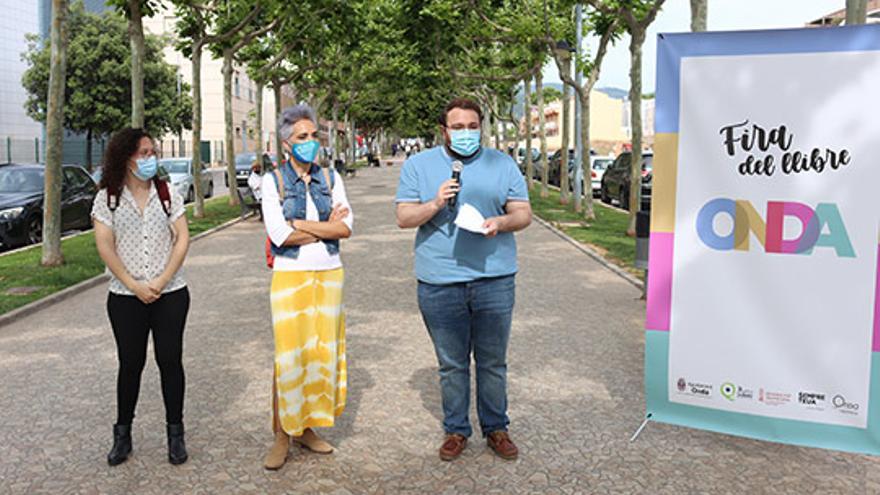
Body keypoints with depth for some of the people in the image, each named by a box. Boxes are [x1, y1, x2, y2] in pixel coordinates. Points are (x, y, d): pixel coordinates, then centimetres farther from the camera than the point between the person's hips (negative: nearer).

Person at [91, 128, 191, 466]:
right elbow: (105, 245, -4)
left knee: (170, 361, 4)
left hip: (170, 295, 1)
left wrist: (161, 281, -11)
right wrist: (134, 286, -12)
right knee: (130, 363, 7)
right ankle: (122, 434, 23)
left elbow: (182, 240, -1)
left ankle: (175, 432, 17)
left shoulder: (168, 194, 4)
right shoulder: (107, 197, 1)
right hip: (125, 298, 0)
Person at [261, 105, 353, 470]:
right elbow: (279, 234, -13)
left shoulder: (330, 177, 8)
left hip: (329, 275, 3)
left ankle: (306, 427, 23)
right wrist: (326, 227, -7)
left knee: (323, 353, 8)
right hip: (290, 276, -3)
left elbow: (346, 227, -5)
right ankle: (282, 436, 12)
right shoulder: (273, 181, 0)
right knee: (288, 356, -1)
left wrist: (299, 224, -11)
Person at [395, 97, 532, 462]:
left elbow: (524, 213, 6)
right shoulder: (418, 165, 7)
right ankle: (456, 429, 25)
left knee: (493, 362, 10)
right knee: (452, 364, 10)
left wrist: (501, 221, -15)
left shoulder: (502, 164, 9)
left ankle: (496, 428, 26)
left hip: (494, 280, 1)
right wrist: (435, 204, -16)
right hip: (439, 283, 0)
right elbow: (404, 218, 2)